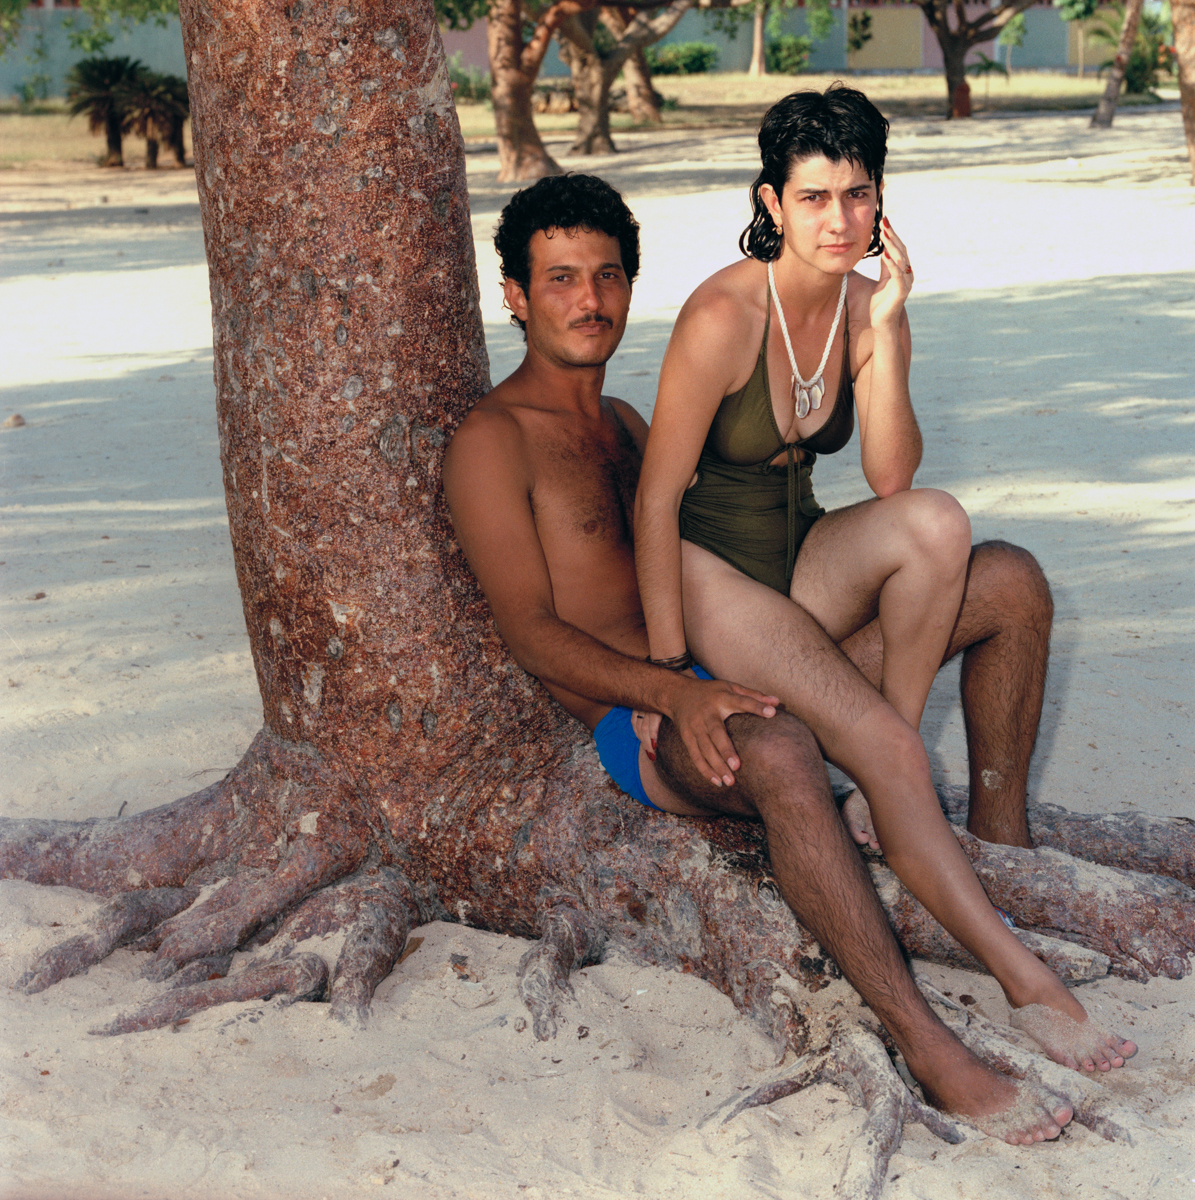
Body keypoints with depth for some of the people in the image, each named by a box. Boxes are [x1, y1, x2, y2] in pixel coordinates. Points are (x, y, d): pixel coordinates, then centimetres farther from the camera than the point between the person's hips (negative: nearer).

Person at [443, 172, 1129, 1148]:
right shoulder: (491, 442, -3)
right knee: (777, 752, -44)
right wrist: (678, 695, -28)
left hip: (723, 683, 8)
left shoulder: (625, 425, 23)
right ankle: (929, 1047, -41)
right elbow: (533, 633, -12)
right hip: (641, 727, -8)